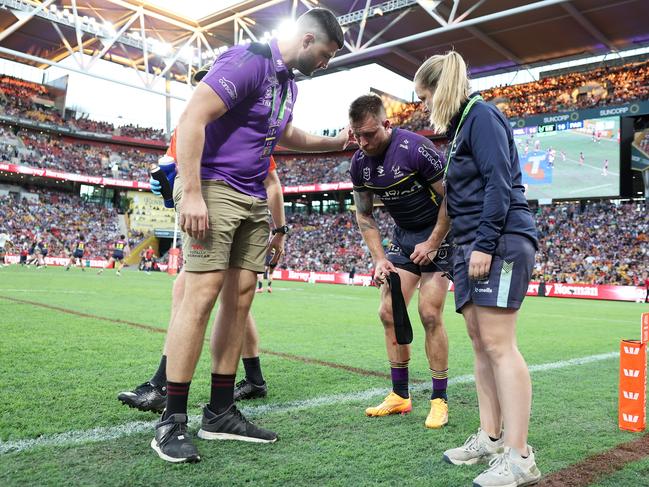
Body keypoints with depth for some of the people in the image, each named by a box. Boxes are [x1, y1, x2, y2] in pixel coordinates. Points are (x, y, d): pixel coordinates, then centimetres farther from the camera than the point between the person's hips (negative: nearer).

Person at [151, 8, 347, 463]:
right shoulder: (248, 60, -13)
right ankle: (172, 420, -2)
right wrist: (190, 193, -26)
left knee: (240, 299, 5)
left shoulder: (288, 82, 16)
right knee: (203, 295, -12)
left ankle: (220, 412, 13)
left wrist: (336, 143, 27)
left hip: (254, 200, 9)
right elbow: (193, 117, -21)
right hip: (214, 188, -9)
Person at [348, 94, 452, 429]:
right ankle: (400, 396, 13)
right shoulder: (359, 163, -4)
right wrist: (379, 259, -3)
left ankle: (439, 400, 3)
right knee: (389, 313, 1)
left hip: (437, 234, -6)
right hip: (403, 235, 6)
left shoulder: (415, 149, -24)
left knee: (429, 315, -12)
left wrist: (432, 244, -16)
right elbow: (364, 216, 6)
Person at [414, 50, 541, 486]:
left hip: (501, 241, -10)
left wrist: (485, 245, -20)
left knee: (498, 344, -12)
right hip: (473, 245, 10)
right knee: (481, 344, 7)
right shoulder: (461, 124, 24)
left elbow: (499, 184, -15)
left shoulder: (481, 115, -5)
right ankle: (490, 438, 15)